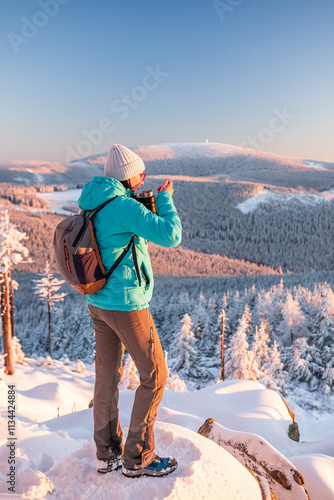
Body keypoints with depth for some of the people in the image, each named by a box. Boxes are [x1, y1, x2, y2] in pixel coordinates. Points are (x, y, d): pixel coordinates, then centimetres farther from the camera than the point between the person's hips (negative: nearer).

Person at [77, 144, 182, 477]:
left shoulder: (93, 204, 9)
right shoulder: (124, 206, -19)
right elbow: (171, 236, -23)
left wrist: (145, 206, 14)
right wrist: (165, 198, -7)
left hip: (98, 302, 9)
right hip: (127, 303, -9)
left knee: (107, 377, 16)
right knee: (154, 377, 6)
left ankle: (107, 453, 30)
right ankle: (137, 458, 17)